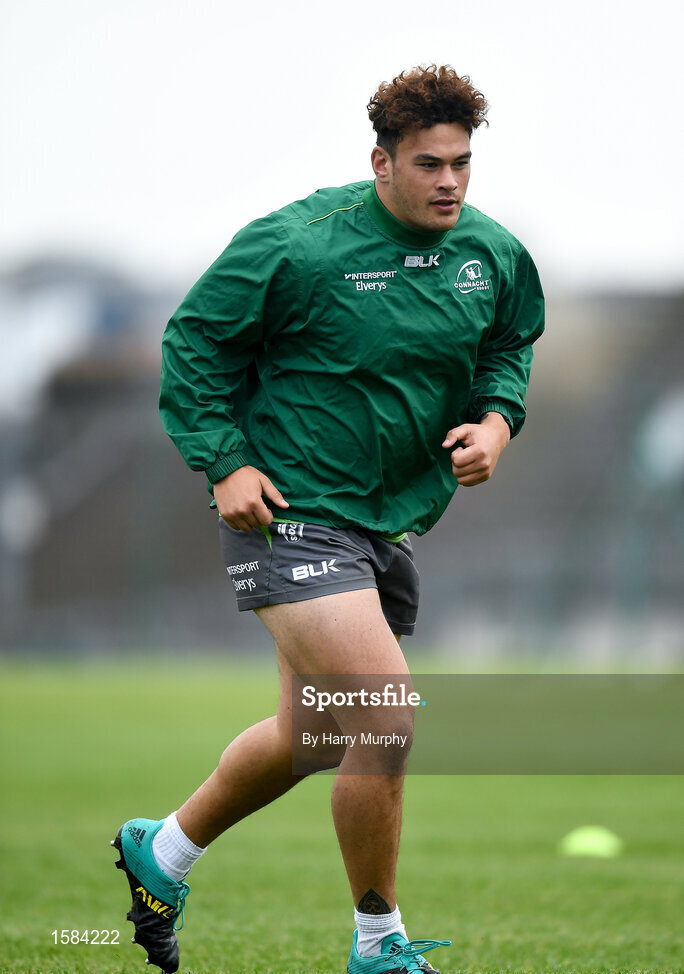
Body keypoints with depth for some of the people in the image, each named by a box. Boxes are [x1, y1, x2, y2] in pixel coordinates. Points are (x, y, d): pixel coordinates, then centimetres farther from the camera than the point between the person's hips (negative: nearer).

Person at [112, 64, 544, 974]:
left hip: (393, 521, 8)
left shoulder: (494, 255, 2)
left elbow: (511, 345, 22)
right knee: (387, 724, -19)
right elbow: (195, 339, -5)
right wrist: (225, 461, -12)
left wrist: (496, 418, 2)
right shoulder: (296, 243, -15)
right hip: (292, 515, -8)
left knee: (310, 739, 18)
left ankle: (164, 850, 43)